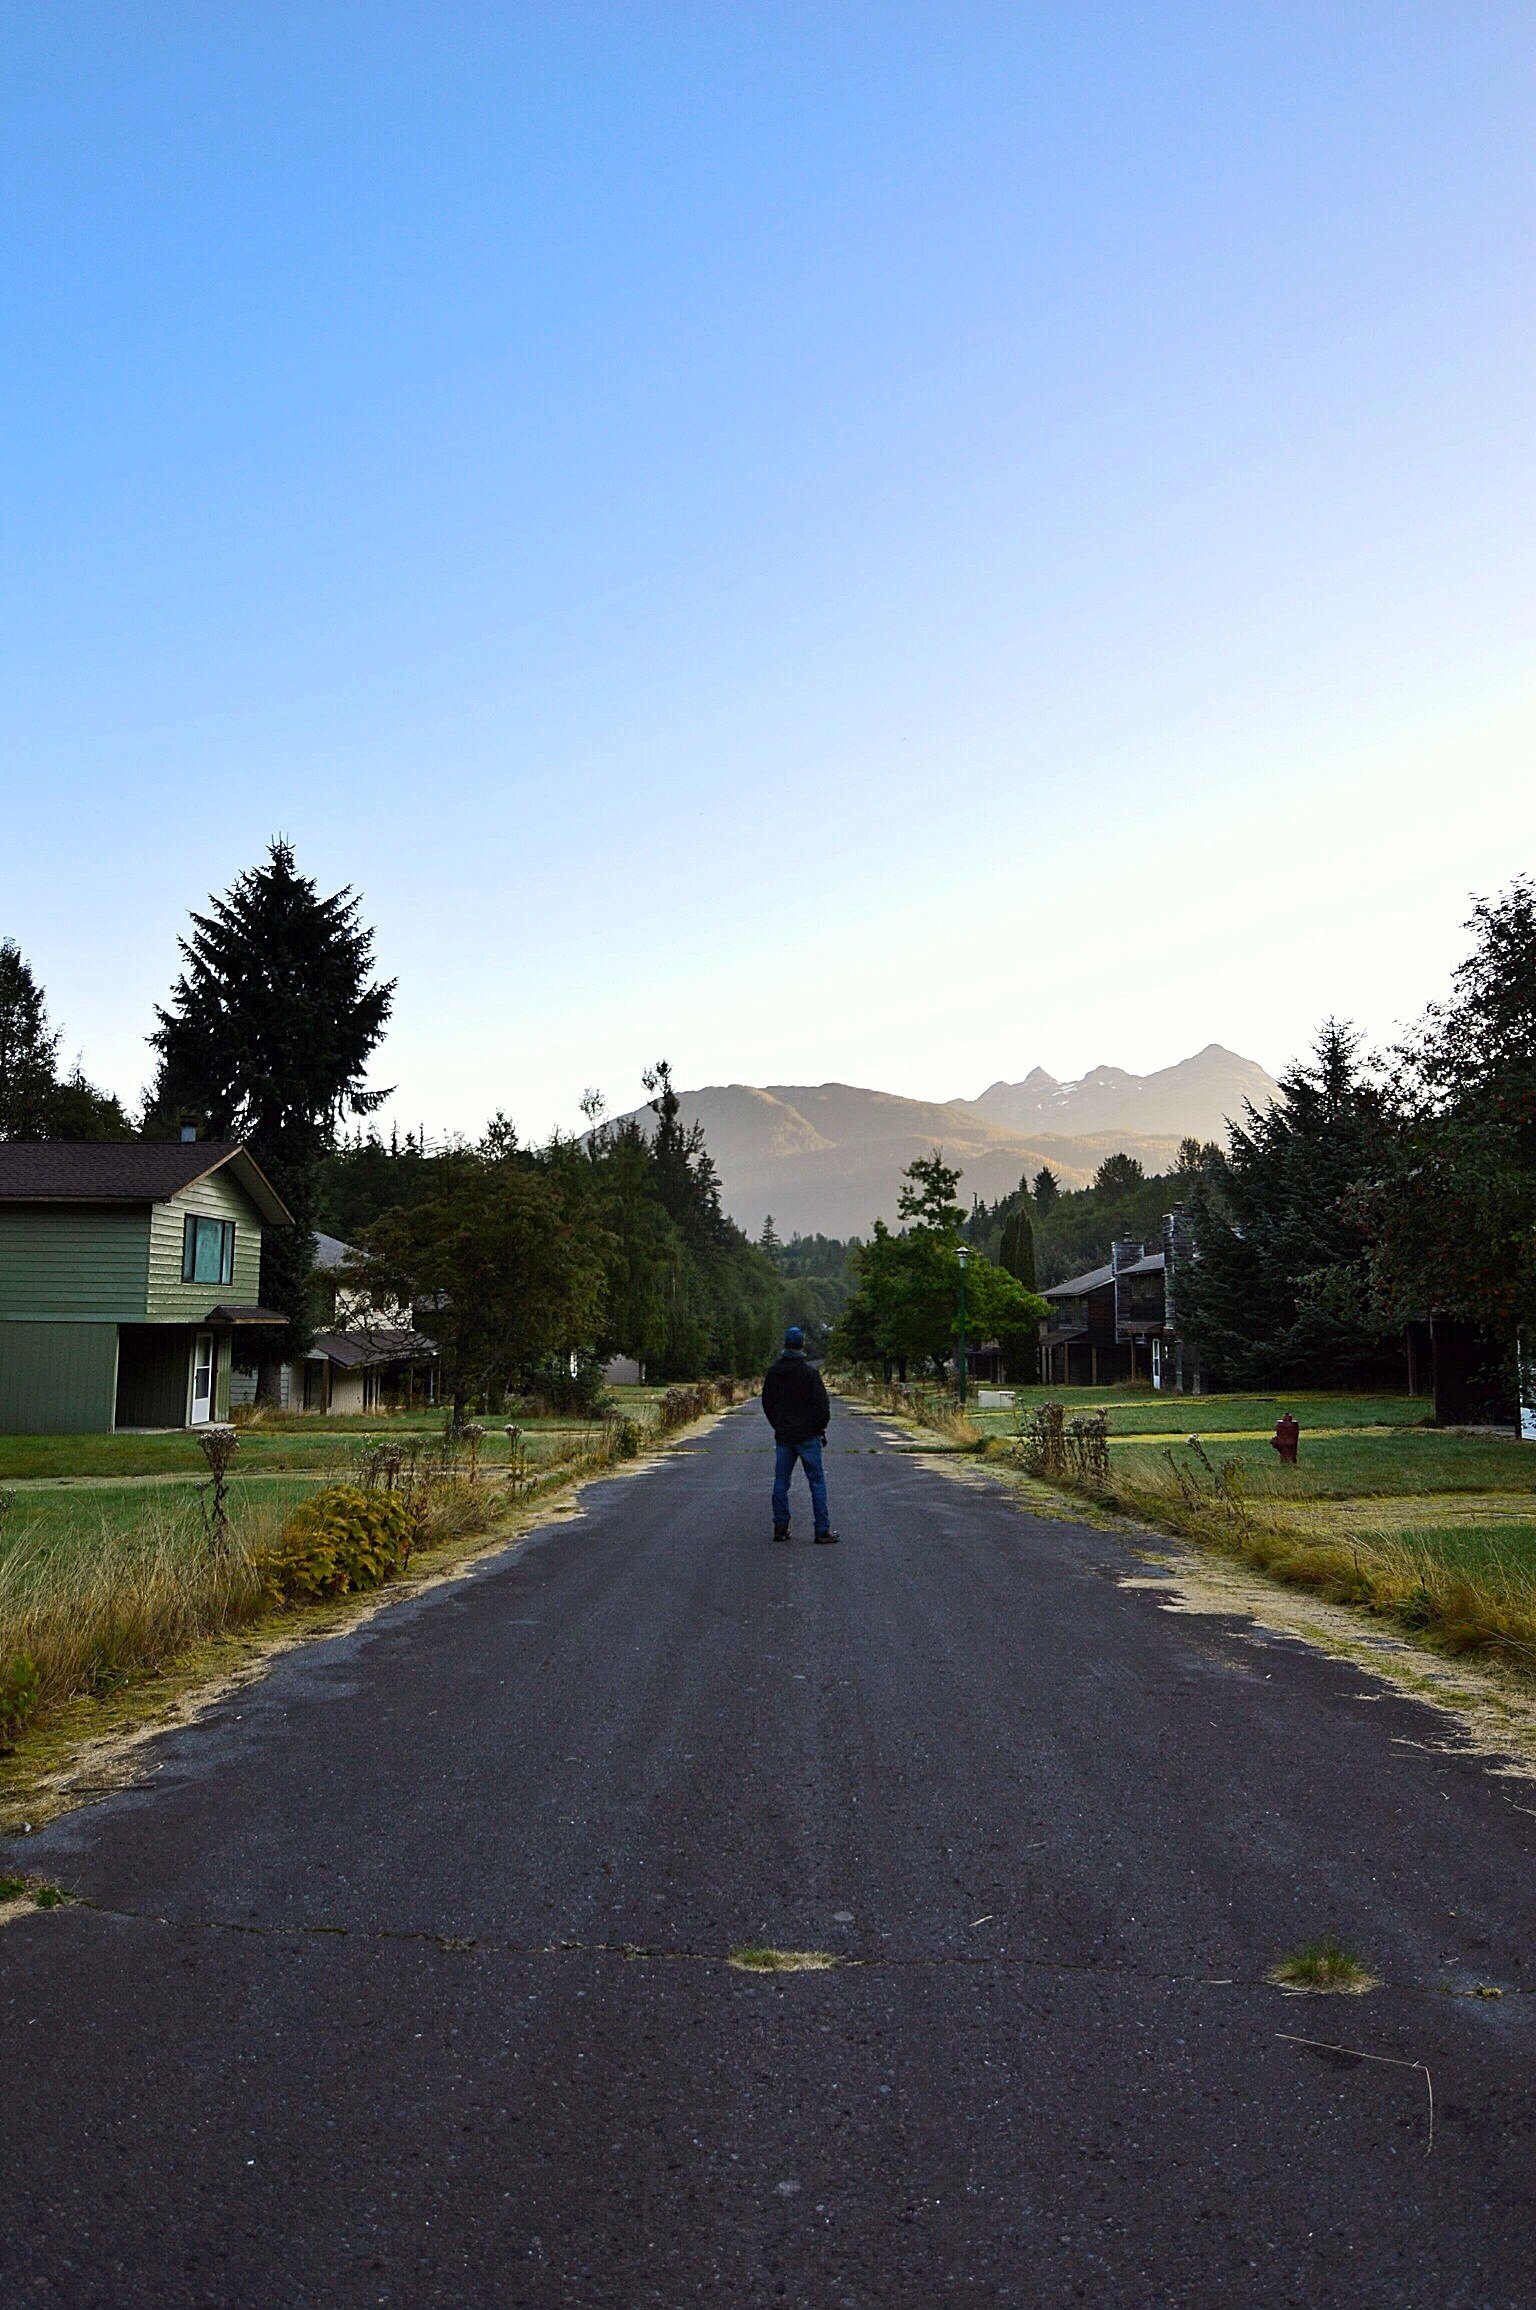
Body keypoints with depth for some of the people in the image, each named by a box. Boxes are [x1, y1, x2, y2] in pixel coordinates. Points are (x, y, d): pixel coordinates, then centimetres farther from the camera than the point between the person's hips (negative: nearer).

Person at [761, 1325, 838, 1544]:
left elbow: (767, 1402, 12)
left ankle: (780, 1528, 11)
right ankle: (823, 1530, -2)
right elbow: (822, 1403, -13)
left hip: (783, 1435, 4)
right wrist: (821, 1427, 2)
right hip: (807, 1435, -4)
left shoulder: (773, 1371, 4)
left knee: (781, 1483, 11)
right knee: (817, 1483, 0)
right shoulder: (809, 1371, -12)